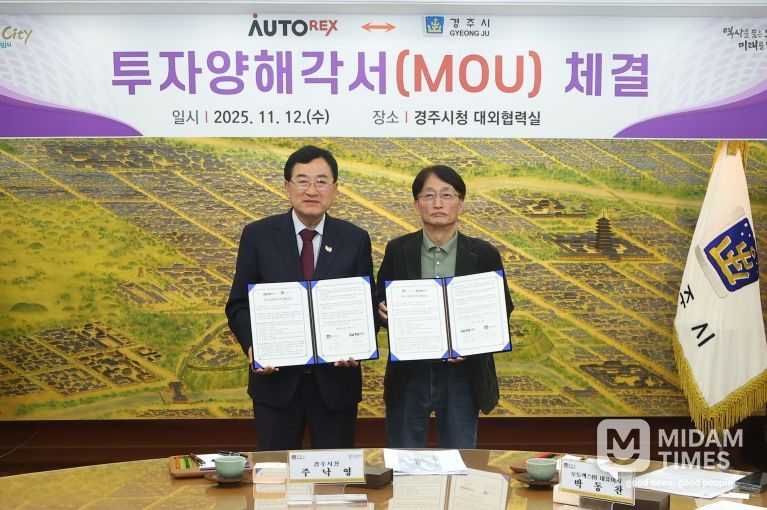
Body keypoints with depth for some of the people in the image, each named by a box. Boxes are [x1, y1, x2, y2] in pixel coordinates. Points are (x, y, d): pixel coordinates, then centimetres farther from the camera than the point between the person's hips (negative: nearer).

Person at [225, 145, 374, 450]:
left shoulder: (355, 240, 2)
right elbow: (238, 305, 3)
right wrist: (251, 346, -15)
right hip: (276, 378, 0)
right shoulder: (257, 236, 0)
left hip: (335, 378, 1)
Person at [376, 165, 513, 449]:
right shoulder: (398, 250, 1)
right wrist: (384, 312, -16)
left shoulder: (484, 254, -1)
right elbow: (379, 305, 7)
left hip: (462, 375, 0)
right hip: (408, 375, 1)